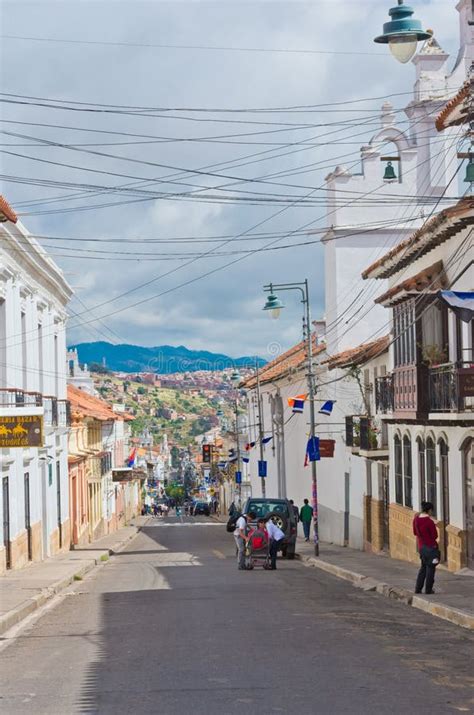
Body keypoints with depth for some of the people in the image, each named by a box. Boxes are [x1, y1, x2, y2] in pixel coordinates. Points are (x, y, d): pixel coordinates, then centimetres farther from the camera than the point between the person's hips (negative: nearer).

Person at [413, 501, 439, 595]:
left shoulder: (416, 519, 1)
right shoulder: (429, 522, -21)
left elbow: (415, 532, 13)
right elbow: (435, 536, -14)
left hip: (421, 546, 7)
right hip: (430, 546, -7)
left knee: (423, 566, 19)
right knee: (430, 568, 4)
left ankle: (418, 589, 17)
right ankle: (428, 590, 7)